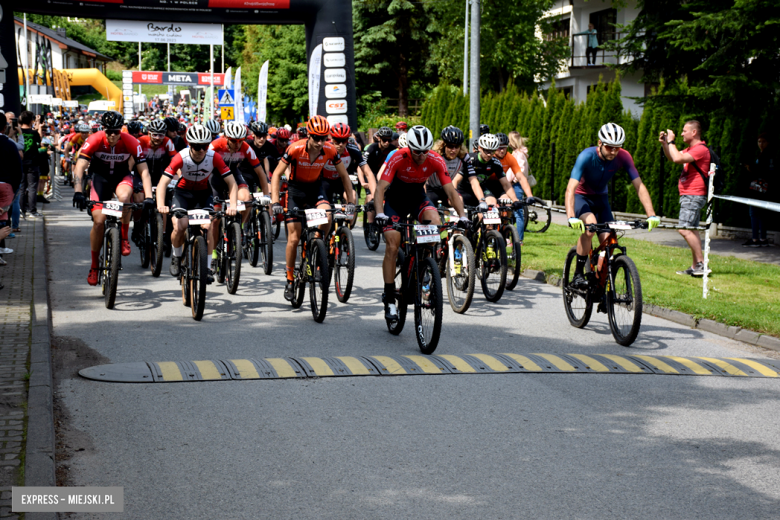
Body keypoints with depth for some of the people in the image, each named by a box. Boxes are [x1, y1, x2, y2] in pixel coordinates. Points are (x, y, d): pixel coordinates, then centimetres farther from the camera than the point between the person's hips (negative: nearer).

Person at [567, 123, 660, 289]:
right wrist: (571, 217, -54)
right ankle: (578, 275, -22)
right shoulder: (587, 156, -31)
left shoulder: (623, 157, -20)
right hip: (581, 196, -4)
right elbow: (571, 189, -39)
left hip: (601, 198, 4)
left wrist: (651, 215, -31)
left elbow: (639, 186, -19)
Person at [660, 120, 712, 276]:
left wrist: (671, 142, -14)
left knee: (685, 229, -18)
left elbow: (677, 158, -27)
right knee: (691, 230, 12)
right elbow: (672, 158, 26)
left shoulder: (701, 149, -15)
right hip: (688, 195, 11)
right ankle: (695, 267, 15)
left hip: (693, 195, -11)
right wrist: (664, 143, 11)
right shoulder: (691, 149, 19)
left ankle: (701, 263, -16)